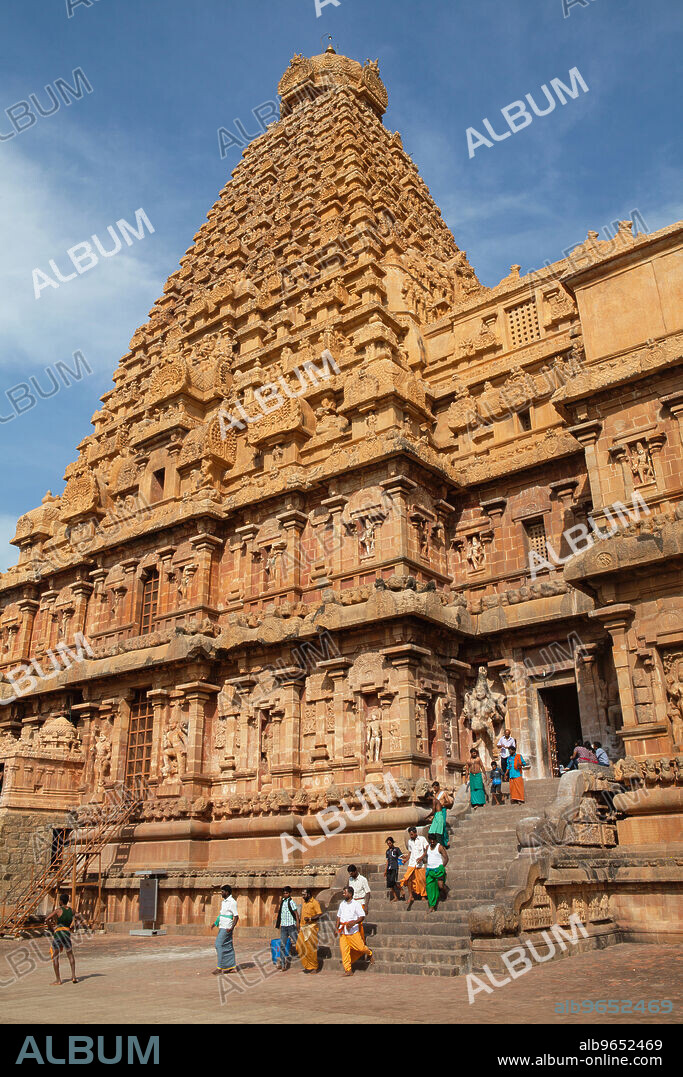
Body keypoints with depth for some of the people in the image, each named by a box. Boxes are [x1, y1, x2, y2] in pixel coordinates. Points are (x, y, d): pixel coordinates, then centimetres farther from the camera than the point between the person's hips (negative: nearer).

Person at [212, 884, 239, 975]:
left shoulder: (232, 902, -14)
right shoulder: (224, 901, 15)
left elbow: (236, 916, -17)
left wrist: (232, 927, -26)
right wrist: (216, 922, 20)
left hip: (226, 928, -9)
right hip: (222, 927, 9)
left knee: (219, 945, -10)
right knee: (228, 947, 9)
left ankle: (220, 967, -7)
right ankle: (232, 967, 13)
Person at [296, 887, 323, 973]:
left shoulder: (314, 903, -9)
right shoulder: (303, 902, 14)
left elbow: (320, 914, -15)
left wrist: (310, 918, -25)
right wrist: (300, 926, 22)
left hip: (311, 927, -7)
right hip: (303, 928, 7)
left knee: (311, 948, -4)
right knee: (300, 946, 1)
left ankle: (314, 967, 8)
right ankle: (306, 965, 14)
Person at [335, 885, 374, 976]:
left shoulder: (356, 904, -6)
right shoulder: (342, 904, 11)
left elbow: (362, 916, -8)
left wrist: (354, 922, -23)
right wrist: (337, 928, 12)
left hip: (353, 930, -4)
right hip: (342, 931, 4)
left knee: (360, 947, -1)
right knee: (344, 950, -3)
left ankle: (369, 953, 33)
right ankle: (348, 970, 4)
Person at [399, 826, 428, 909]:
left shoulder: (422, 839, 0)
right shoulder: (409, 841, 15)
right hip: (411, 863, 4)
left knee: (421, 880, -3)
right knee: (408, 878, -12)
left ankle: (423, 895, 14)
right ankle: (411, 897, -4)